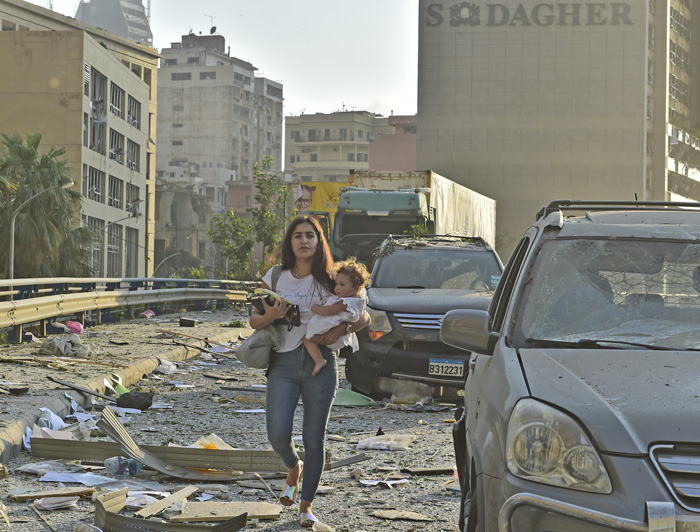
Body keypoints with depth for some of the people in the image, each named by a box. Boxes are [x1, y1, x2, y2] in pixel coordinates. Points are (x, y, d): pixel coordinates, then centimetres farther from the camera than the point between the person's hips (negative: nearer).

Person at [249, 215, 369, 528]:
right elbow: (254, 320, 10)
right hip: (283, 364, 0)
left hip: (320, 364, 0)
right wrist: (270, 317, -12)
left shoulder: (330, 280, 3)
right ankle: (294, 469, 24)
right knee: (278, 434, -12)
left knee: (314, 438, 2)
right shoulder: (274, 278, 6)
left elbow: (364, 317, 6)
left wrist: (339, 330, -12)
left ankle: (306, 505, 17)